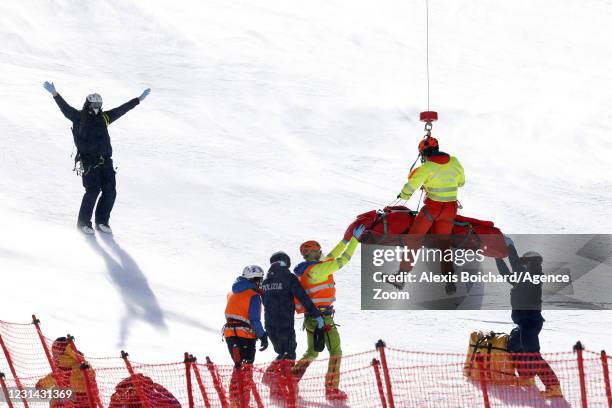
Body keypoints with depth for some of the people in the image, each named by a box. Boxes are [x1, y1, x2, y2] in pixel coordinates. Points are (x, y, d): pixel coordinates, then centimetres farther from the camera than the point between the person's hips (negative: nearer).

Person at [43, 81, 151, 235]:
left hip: (105, 161, 6)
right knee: (93, 191, -13)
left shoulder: (104, 117, 18)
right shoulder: (80, 117, 4)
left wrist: (138, 100, 30)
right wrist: (55, 94, -23)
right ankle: (83, 222, -1)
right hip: (89, 161, -6)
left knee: (110, 192, 0)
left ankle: (102, 222, 14)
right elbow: (66, 108, -9)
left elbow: (121, 109, 25)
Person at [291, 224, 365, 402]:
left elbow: (330, 257, 24)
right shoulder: (317, 269, -15)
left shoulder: (306, 269, 12)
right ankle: (332, 389, -6)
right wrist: (355, 239, -8)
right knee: (335, 352, -2)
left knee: (312, 352, 21)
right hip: (321, 316, -9)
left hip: (309, 317, 9)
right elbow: (341, 260, -15)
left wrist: (345, 240, 29)